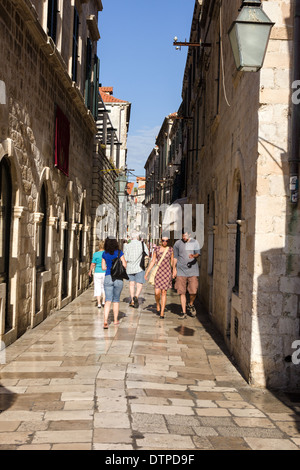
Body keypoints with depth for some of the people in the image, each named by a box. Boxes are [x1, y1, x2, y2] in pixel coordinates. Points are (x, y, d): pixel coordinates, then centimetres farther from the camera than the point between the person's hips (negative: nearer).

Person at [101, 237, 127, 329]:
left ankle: (105, 321, -20)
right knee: (116, 300, 16)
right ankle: (115, 320, 24)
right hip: (118, 278, -1)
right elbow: (124, 265, -4)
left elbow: (103, 267, 10)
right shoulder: (119, 253, -5)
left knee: (108, 301, -4)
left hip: (108, 277, 1)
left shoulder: (104, 254, 4)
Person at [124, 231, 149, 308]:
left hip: (130, 268, 2)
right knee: (139, 285, -1)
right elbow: (147, 254, 6)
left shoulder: (127, 246, -1)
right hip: (139, 267, -2)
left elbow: (125, 259, -3)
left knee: (132, 284, 15)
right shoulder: (142, 244, -4)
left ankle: (132, 301, 14)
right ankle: (136, 297, -28)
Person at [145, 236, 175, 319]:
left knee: (164, 292, 0)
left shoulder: (170, 249, 3)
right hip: (158, 271, 0)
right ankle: (158, 305, 23)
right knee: (157, 292, -8)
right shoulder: (156, 249, 4)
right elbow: (153, 261, 7)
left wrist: (173, 271, 17)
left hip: (167, 272, 0)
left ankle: (162, 312, 6)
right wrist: (147, 272, 4)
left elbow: (172, 261, 13)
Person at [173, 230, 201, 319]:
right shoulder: (178, 243, 8)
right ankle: (183, 312, 7)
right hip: (181, 271, 1)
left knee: (193, 291, -7)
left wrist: (194, 256, -28)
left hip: (192, 270, 0)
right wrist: (174, 268, 7)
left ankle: (191, 305, 23)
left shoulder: (194, 242, 6)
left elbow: (198, 254, -5)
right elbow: (175, 257, 13)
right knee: (182, 292, -1)